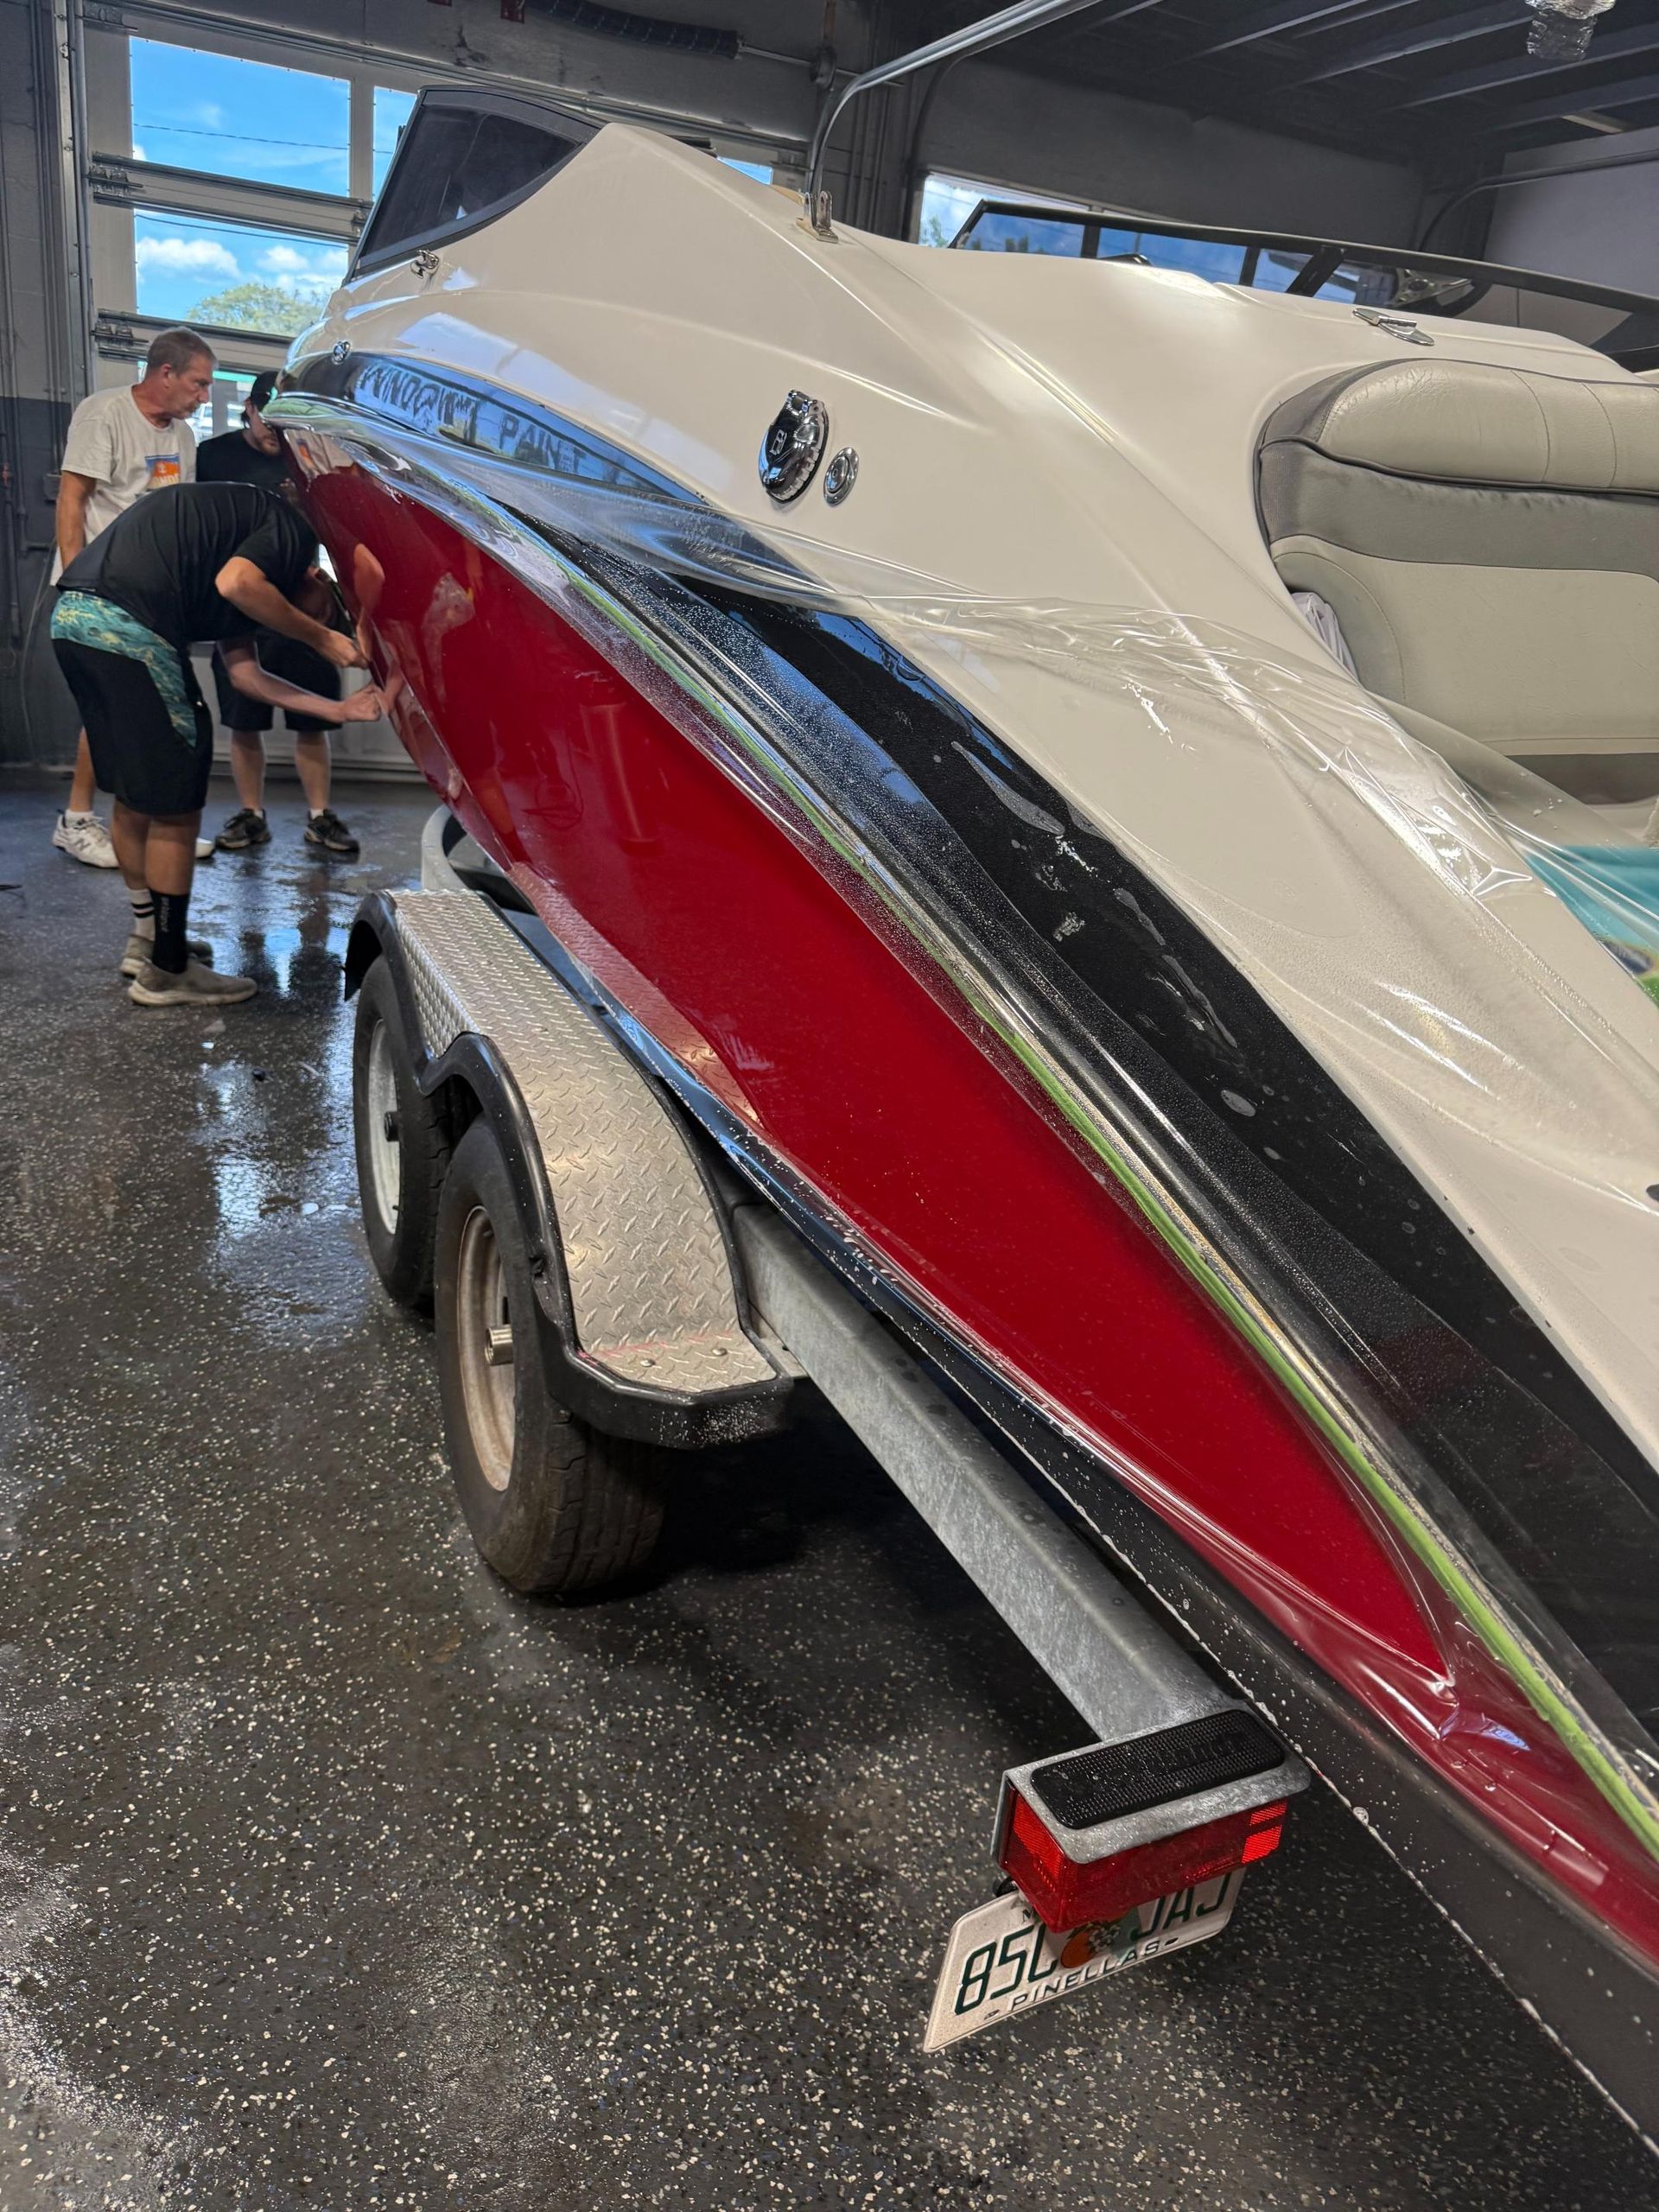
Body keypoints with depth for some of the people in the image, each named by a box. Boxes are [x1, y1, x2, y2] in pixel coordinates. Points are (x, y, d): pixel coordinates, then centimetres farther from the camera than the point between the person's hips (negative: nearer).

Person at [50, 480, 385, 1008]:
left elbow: (244, 671, 23)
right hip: (124, 624, -10)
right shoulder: (292, 528, 6)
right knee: (174, 806, 1)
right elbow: (235, 583, -14)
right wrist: (322, 639, -1)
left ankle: (147, 938, 35)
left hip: (71, 617, 10)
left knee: (135, 795, 22)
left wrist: (337, 709, 23)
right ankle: (166, 971, 10)